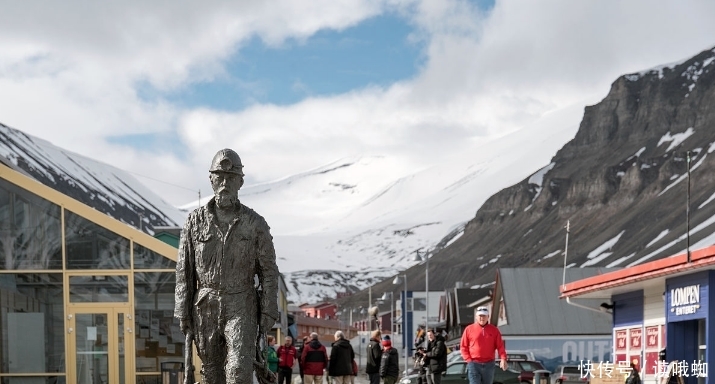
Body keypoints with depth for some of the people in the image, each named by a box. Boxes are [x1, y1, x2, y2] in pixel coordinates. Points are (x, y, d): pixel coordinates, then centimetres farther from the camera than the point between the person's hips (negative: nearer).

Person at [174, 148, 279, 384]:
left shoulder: (255, 223, -1)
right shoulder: (196, 221, 2)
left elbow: (269, 271, 1)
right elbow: (184, 271, 4)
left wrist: (269, 312, -6)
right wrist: (182, 312, 0)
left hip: (241, 308, -2)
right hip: (206, 308, 2)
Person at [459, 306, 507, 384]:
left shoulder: (494, 330, 6)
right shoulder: (469, 329, 2)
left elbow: (500, 346, 1)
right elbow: (463, 346, 4)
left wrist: (503, 359, -15)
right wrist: (468, 359, -7)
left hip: (489, 365, 2)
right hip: (474, 364, -2)